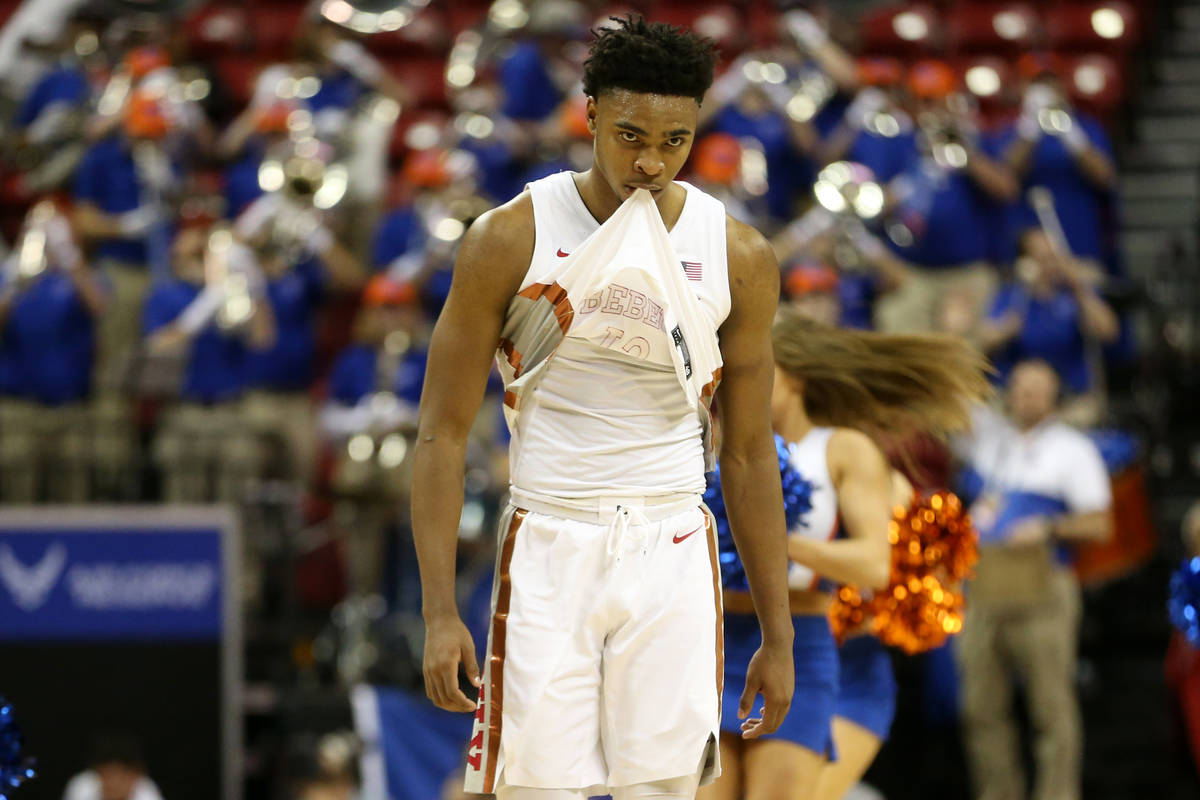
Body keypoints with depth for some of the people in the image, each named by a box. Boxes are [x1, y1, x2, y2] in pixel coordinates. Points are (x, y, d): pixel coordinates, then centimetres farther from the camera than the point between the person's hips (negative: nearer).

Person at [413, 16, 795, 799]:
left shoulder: (739, 258, 2)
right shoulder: (511, 240, -5)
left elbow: (748, 452, 10)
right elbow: (444, 433, -2)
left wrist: (778, 633, 9)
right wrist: (440, 611, -10)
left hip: (672, 556, 2)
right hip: (549, 552, -2)